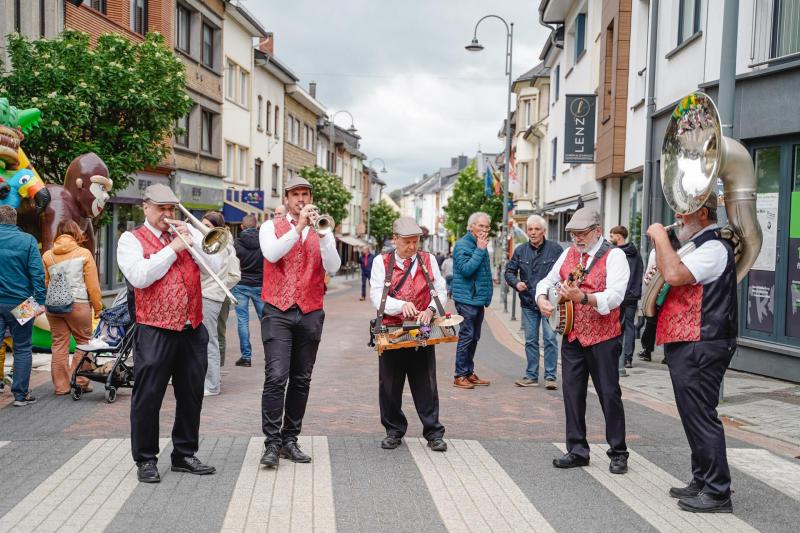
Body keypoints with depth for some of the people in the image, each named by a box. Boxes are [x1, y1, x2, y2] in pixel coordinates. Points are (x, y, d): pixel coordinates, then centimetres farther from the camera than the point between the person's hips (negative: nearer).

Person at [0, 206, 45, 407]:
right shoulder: (27, 240, -5)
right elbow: (37, 272, -11)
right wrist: (40, 301, -10)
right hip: (20, 304, -1)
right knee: (22, 349, 8)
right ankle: (21, 394, 11)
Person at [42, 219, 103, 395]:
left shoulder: (47, 255, 7)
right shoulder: (84, 253, -3)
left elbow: (44, 283, 9)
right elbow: (93, 285, -4)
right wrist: (97, 307, 3)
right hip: (78, 304, -4)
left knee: (59, 345, 9)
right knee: (84, 342, 8)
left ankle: (61, 385, 13)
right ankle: (79, 381, 4)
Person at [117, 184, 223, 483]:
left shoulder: (188, 233, 15)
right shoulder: (132, 239, 3)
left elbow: (215, 267, 4)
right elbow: (140, 277, -14)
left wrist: (192, 239, -7)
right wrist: (173, 248, -12)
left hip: (193, 329, 5)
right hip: (155, 331, -4)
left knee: (191, 394, 11)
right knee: (148, 396, 1)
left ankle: (184, 454, 24)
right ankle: (146, 460, 15)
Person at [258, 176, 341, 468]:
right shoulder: (271, 227, 8)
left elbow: (333, 267, -4)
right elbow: (271, 254, -13)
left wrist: (320, 233, -16)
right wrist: (299, 227, -18)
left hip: (311, 313, 3)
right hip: (278, 312, -3)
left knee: (301, 380, 7)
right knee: (276, 377, -12)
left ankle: (290, 440, 16)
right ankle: (272, 443, -7)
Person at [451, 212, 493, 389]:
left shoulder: (481, 245, 15)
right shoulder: (462, 244, -10)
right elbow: (466, 269, -22)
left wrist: (487, 294, 16)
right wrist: (480, 250, -19)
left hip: (478, 299, 9)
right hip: (466, 299, -8)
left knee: (474, 338, 12)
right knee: (466, 336, -7)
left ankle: (469, 372, 20)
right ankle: (460, 375, -2)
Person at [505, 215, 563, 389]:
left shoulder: (555, 249, -4)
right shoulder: (520, 250, 7)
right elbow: (509, 271, 14)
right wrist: (516, 283, -6)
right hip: (528, 303, 4)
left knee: (550, 338, -4)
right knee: (530, 341, 9)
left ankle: (550, 376, 5)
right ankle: (531, 376, 18)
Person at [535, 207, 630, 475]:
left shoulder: (613, 256, -9)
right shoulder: (569, 253, 11)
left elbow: (615, 295, -22)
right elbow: (547, 280, 19)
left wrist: (583, 297, -36)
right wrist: (542, 298, -3)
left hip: (603, 338, -6)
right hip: (572, 335, 6)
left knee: (609, 395, 0)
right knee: (572, 392, 8)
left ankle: (618, 454, 13)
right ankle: (577, 450, 18)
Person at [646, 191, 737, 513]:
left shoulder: (713, 248, -15)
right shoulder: (698, 245, 19)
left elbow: (675, 274, -29)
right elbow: (670, 276, 25)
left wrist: (660, 238, -17)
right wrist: (661, 244, 12)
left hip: (700, 348, -11)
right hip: (687, 345, 11)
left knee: (700, 417, -7)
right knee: (694, 416, 16)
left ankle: (717, 493, 1)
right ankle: (702, 481, 27)